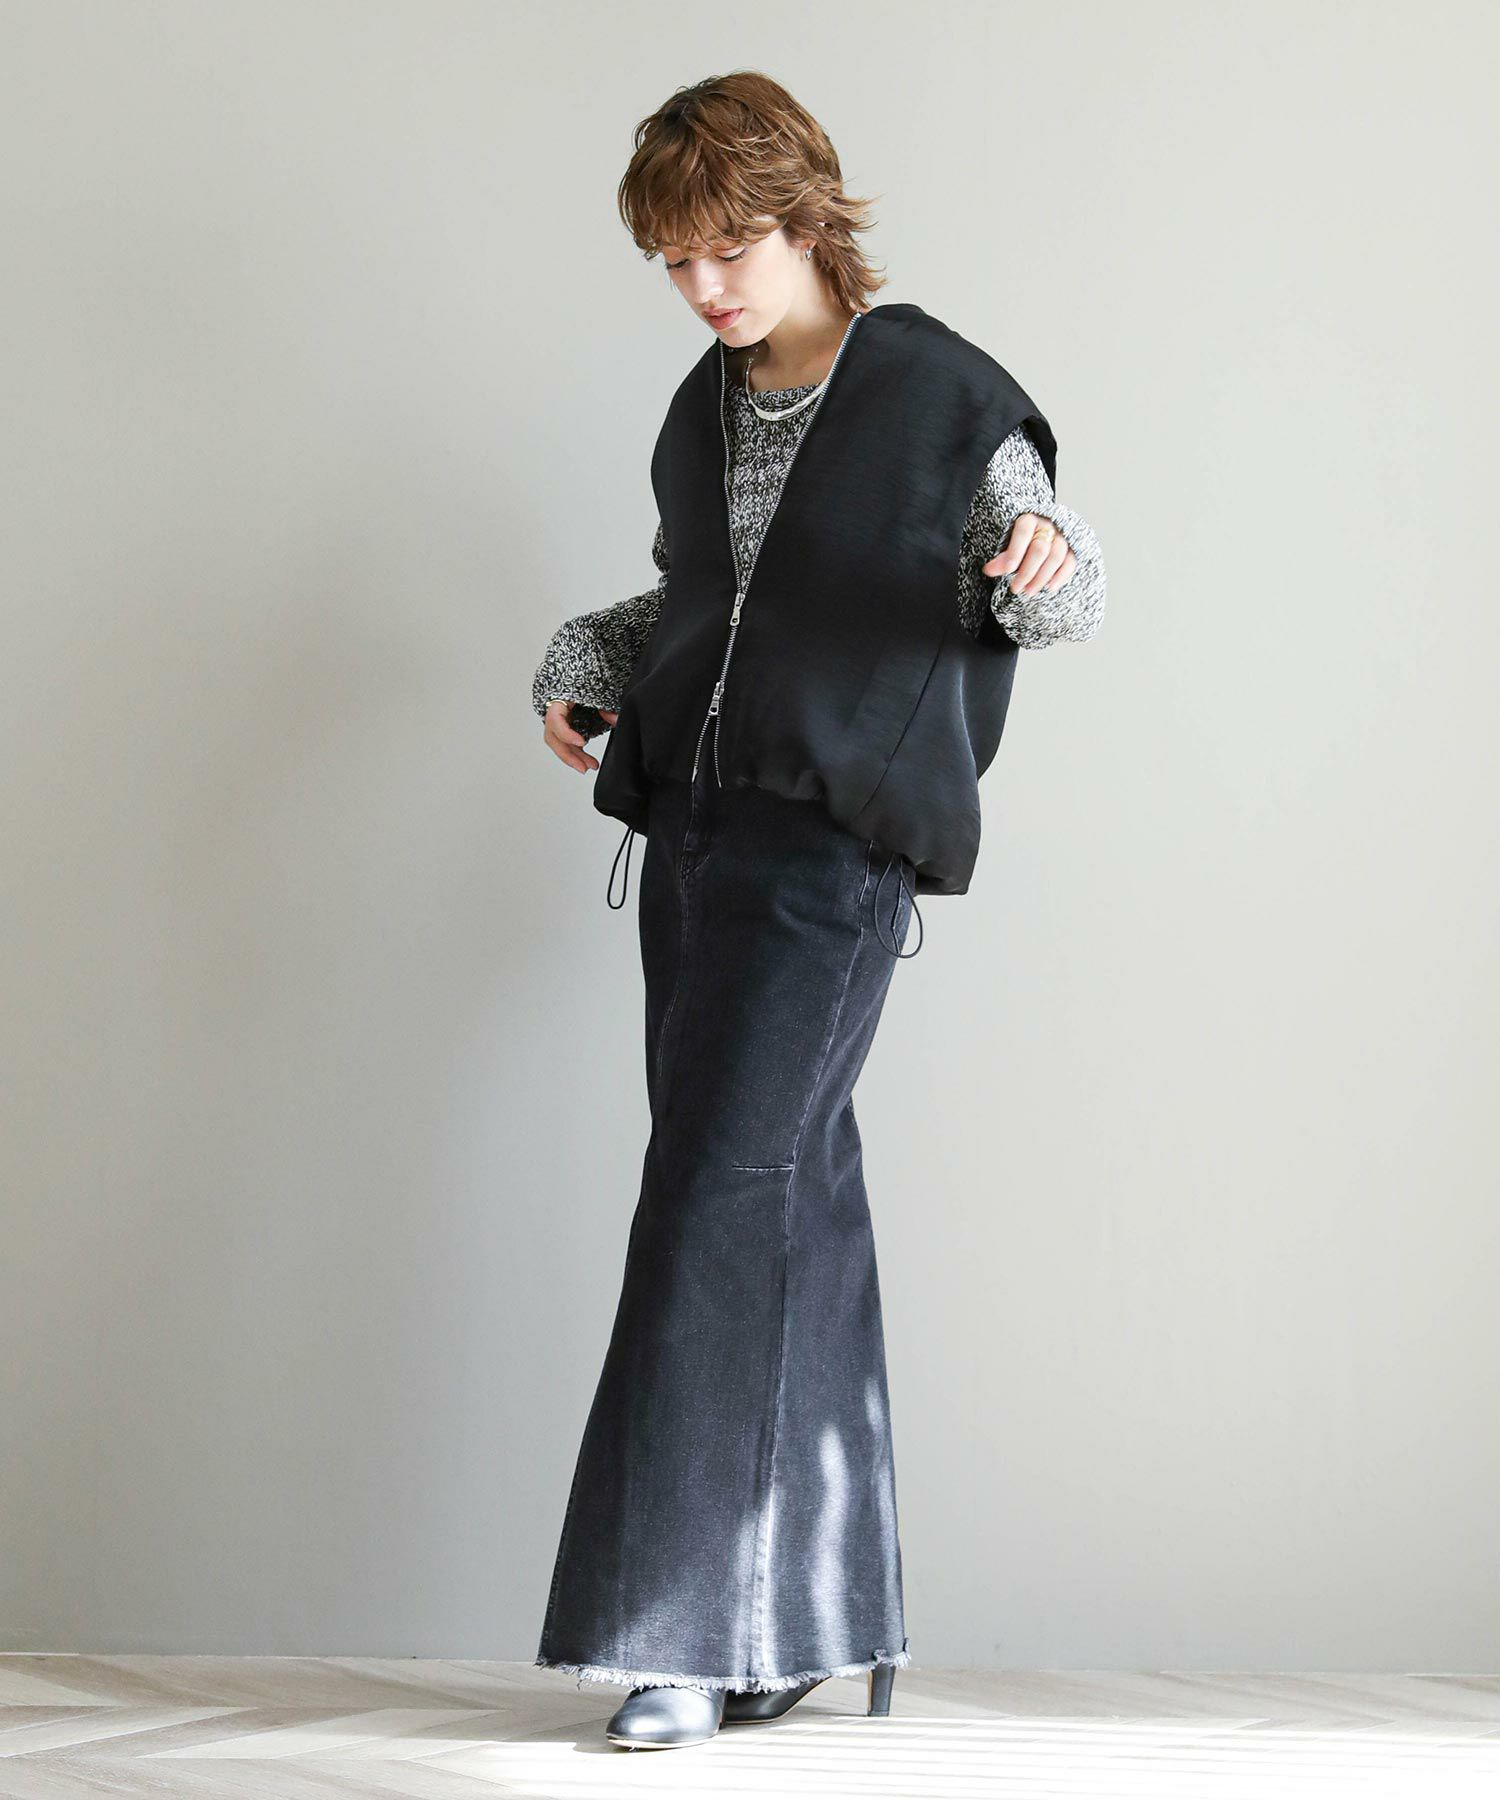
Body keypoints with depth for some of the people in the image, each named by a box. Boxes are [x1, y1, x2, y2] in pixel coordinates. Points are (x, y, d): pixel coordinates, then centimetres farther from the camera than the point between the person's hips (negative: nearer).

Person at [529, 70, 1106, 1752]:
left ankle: (685, 1627, -9)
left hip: (832, 849, -6)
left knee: (720, 1192, -13)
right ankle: (819, 1616, 15)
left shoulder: (940, 393, -4)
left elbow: (1073, 593, 0)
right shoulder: (705, 408, 14)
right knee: (790, 1202, 8)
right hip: (695, 823, 6)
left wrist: (1043, 557, -23)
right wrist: (584, 662, 8)